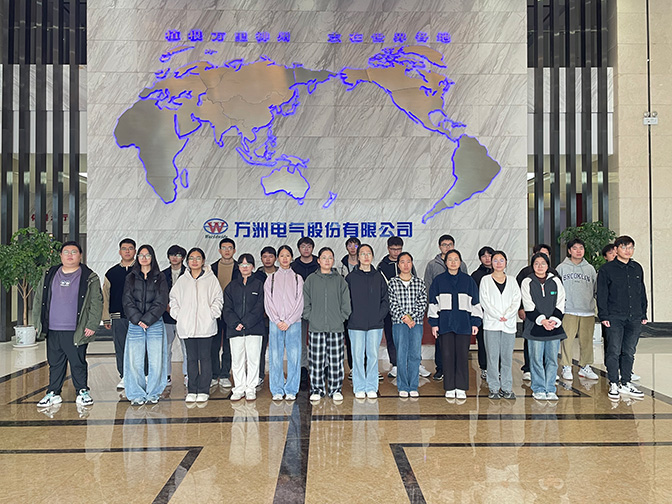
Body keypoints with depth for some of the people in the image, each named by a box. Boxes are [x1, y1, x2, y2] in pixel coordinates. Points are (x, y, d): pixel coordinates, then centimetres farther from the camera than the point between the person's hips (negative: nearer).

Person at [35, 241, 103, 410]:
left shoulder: (90, 278, 0)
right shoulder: (49, 275, 12)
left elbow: (96, 303, -3)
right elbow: (38, 299, 17)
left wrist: (92, 325, -10)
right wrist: (37, 322, 11)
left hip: (76, 331, -4)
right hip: (52, 330, 4)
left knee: (78, 363, 1)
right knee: (55, 363, 12)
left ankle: (82, 392, 14)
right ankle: (53, 393, 23)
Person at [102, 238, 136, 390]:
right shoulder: (112, 273, 12)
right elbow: (105, 296, 16)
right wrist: (106, 318, 12)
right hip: (118, 317, 3)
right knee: (120, 348, 6)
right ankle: (124, 377, 17)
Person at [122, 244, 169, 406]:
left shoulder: (160, 278, 7)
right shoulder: (131, 278, 11)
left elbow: (161, 303, -1)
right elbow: (128, 302, 4)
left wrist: (147, 320, -10)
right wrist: (138, 320, -9)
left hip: (155, 324, -1)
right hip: (135, 324, 1)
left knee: (156, 361, -2)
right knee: (134, 361, -3)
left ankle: (153, 393, 12)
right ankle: (137, 394, 9)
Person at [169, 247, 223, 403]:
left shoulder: (211, 278, 2)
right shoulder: (182, 280, 11)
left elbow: (218, 299, 3)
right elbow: (173, 298, 19)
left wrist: (211, 315, -6)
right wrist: (178, 315, 7)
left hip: (206, 326, -2)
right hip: (187, 326, 3)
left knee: (205, 357, 1)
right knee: (191, 358, 7)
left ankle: (204, 390, 9)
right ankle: (192, 390, 15)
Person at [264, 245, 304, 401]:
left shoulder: (297, 278, 9)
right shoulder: (271, 278, 11)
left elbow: (299, 303, 2)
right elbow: (268, 303, 4)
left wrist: (288, 321, -8)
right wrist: (278, 321, -7)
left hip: (293, 322, 0)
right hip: (275, 322, 0)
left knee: (294, 356, -3)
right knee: (275, 357, -2)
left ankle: (291, 390, 7)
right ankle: (277, 391, 8)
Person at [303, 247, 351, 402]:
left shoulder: (340, 280, 7)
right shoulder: (311, 280, 7)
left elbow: (346, 303, 7)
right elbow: (305, 303, 7)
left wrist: (341, 318, -2)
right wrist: (309, 318, -2)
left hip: (336, 327, 0)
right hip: (316, 327, 0)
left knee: (336, 360, 3)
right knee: (317, 360, 2)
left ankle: (336, 389, 15)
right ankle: (317, 389, 14)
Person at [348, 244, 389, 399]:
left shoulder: (379, 277, 9)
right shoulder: (350, 278, 4)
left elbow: (385, 300, 7)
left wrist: (379, 315, -4)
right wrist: (351, 316, -6)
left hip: (375, 324, 1)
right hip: (356, 324, -1)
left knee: (373, 355, 4)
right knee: (358, 356, 2)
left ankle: (371, 387, 14)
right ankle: (359, 388, 12)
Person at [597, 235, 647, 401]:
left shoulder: (637, 268, 14)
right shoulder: (607, 269, -1)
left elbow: (642, 292, 19)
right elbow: (601, 294, -3)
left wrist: (644, 314, 14)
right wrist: (604, 316, -9)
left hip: (635, 319, 5)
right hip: (615, 318, -4)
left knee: (629, 352, 9)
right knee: (614, 351, -5)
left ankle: (626, 384, 18)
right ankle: (614, 384, 3)